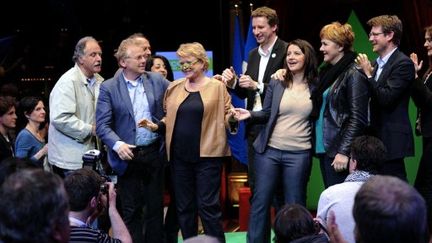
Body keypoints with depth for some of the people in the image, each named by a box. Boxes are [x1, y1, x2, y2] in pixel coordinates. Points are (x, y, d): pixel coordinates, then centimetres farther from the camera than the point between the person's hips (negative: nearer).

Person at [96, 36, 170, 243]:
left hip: (155, 153, 2)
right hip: (128, 156, -2)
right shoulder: (109, 88, -4)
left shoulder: (157, 81, 4)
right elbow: (102, 125, -8)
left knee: (155, 207, 10)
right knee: (131, 210, 6)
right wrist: (117, 145, -23)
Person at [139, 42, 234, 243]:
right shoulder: (174, 87, 10)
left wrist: (232, 117, -20)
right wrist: (156, 126, -1)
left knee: (208, 205, -3)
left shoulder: (216, 87, -1)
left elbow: (225, 118, 1)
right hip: (180, 155, 4)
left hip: (207, 155, -4)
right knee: (184, 206, 10)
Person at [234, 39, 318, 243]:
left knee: (294, 205, 6)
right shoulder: (276, 83, 4)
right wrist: (250, 114, -11)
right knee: (260, 201, 3)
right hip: (269, 150, 1)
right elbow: (267, 114, 7)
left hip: (299, 154, -1)